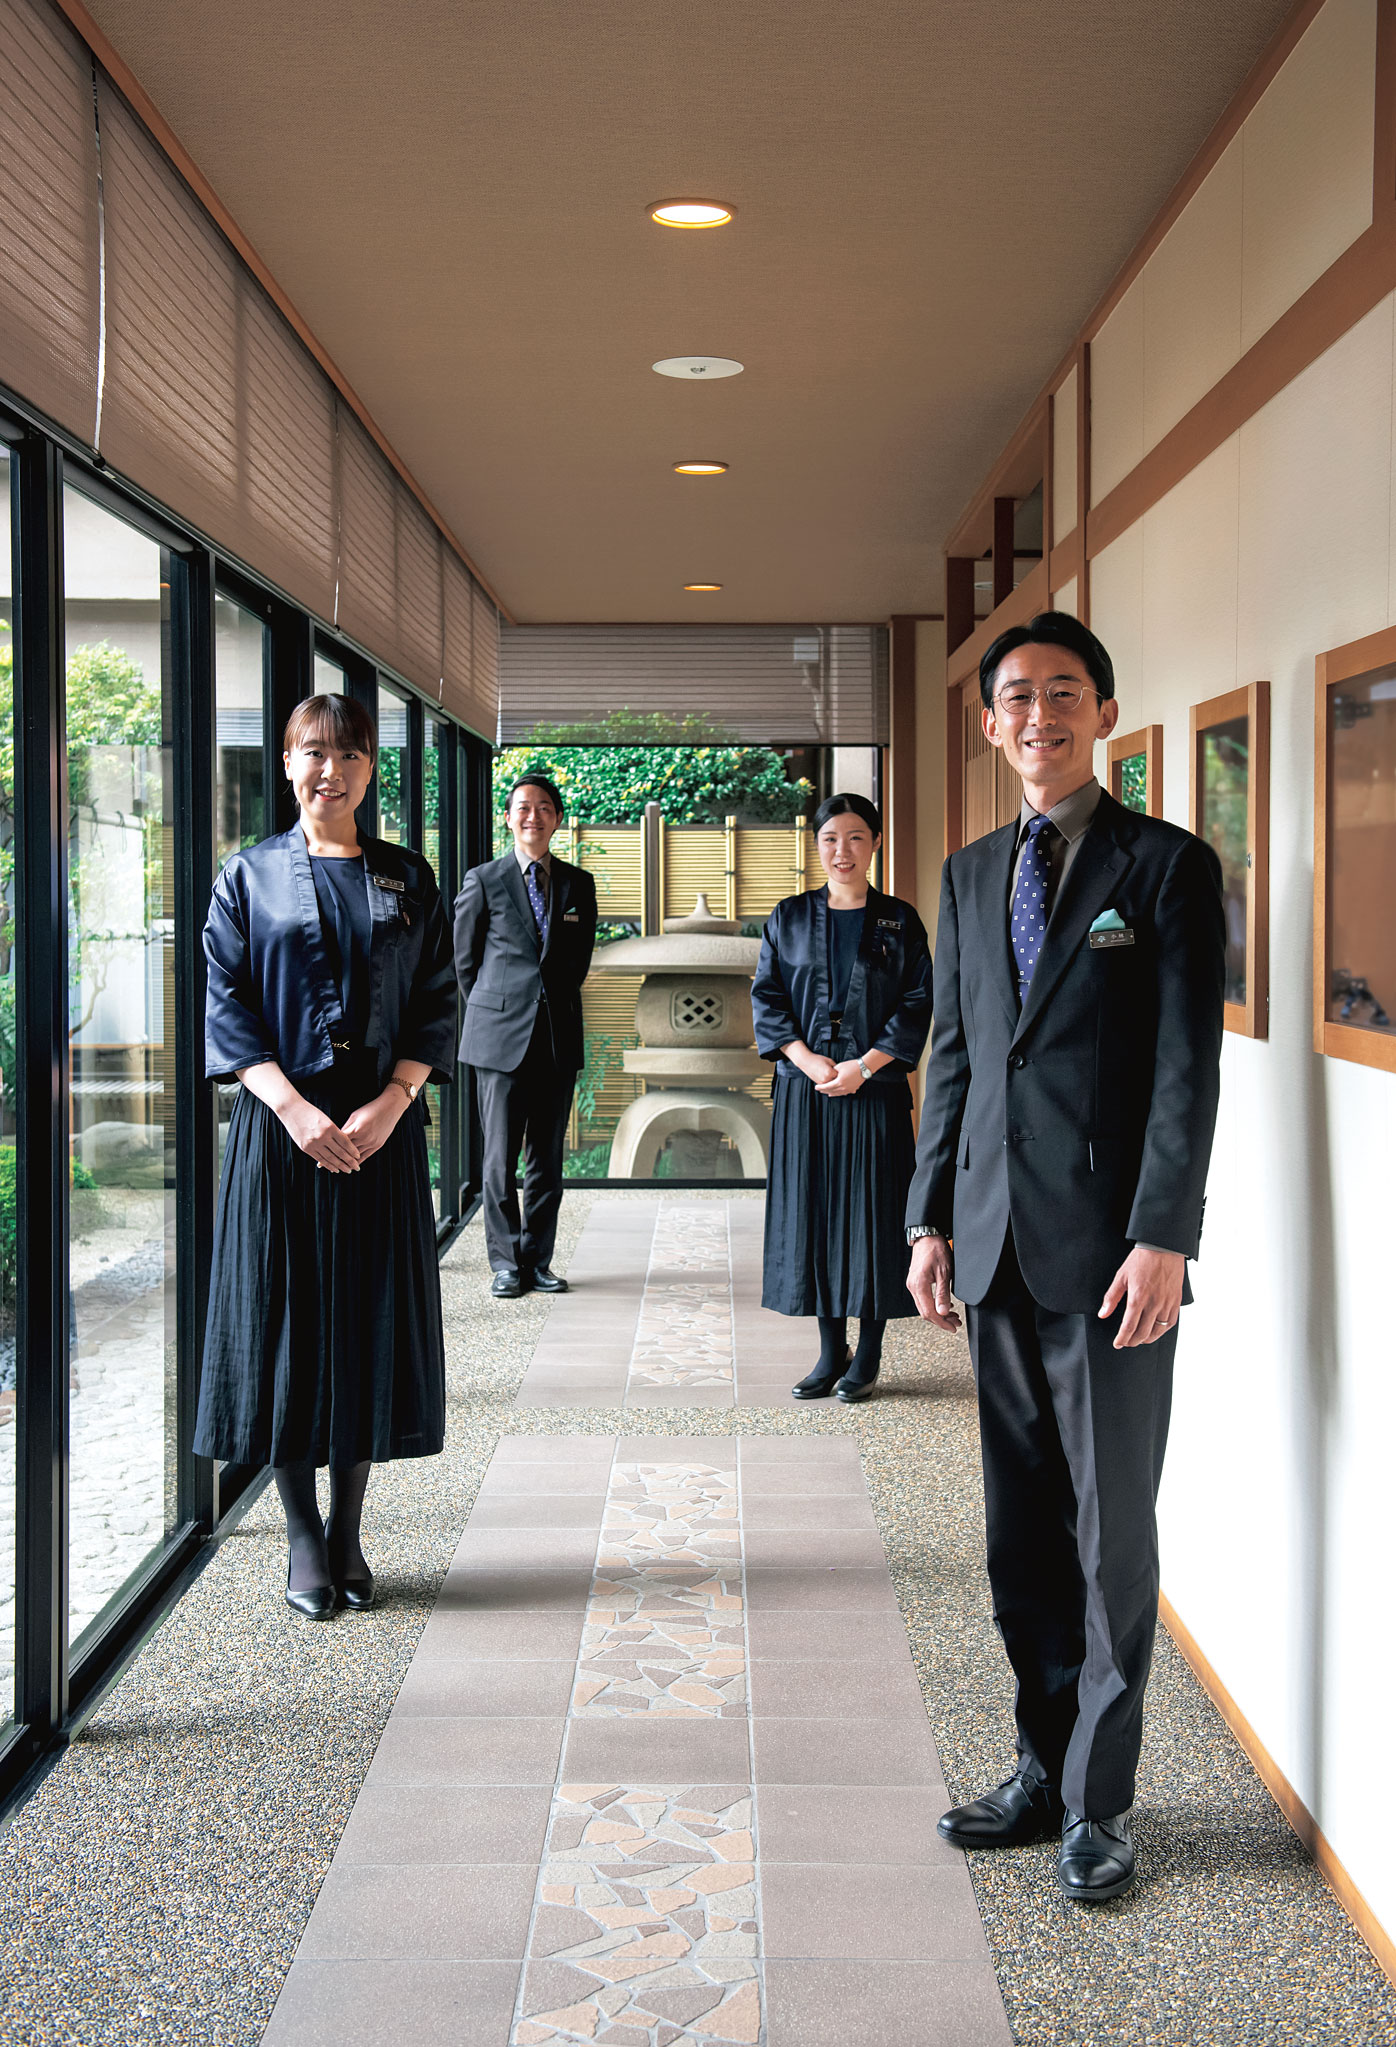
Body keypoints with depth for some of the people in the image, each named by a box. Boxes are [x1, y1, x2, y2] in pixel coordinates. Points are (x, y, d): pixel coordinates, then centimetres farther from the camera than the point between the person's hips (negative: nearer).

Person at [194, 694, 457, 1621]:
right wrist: (293, 1108, -14)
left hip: (382, 1124, 1)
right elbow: (225, 1003, -2)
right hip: (280, 1122, -1)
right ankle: (304, 1537, 13)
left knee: (373, 1318, 4)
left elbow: (438, 1003, 5)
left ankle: (349, 1532, 16)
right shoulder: (251, 876, 4)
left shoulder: (407, 877, 8)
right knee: (286, 1314, 1)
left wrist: (389, 1105, -10)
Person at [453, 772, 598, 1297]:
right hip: (501, 1037, -3)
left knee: (548, 1159, 6)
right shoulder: (483, 880, 2)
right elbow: (464, 959, 9)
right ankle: (506, 1264, 8)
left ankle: (537, 1260, 16)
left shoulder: (578, 884, 10)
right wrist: (491, 1013, 10)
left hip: (559, 1036, 3)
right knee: (500, 1159, -2)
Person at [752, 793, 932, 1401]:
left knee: (873, 1212, -1)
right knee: (812, 1211, 3)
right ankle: (831, 1353, 14)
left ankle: (868, 1357, 10)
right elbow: (766, 998, 4)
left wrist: (864, 1065, -12)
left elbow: (917, 1005, -1)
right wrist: (808, 1060, -11)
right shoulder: (789, 919, 8)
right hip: (804, 1091, 2)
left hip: (875, 1090, -2)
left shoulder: (900, 921, 3)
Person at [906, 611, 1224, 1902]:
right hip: (999, 1244, 5)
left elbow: (1188, 1066, -9)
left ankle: (1100, 1801, 15)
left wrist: (1163, 1238, -16)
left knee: (1112, 1533, 3)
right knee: (1023, 1532, 12)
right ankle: (1048, 1766, 25)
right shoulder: (970, 874, 14)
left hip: (1110, 1246, -5)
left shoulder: (1168, 865, -3)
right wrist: (933, 1218, 11)